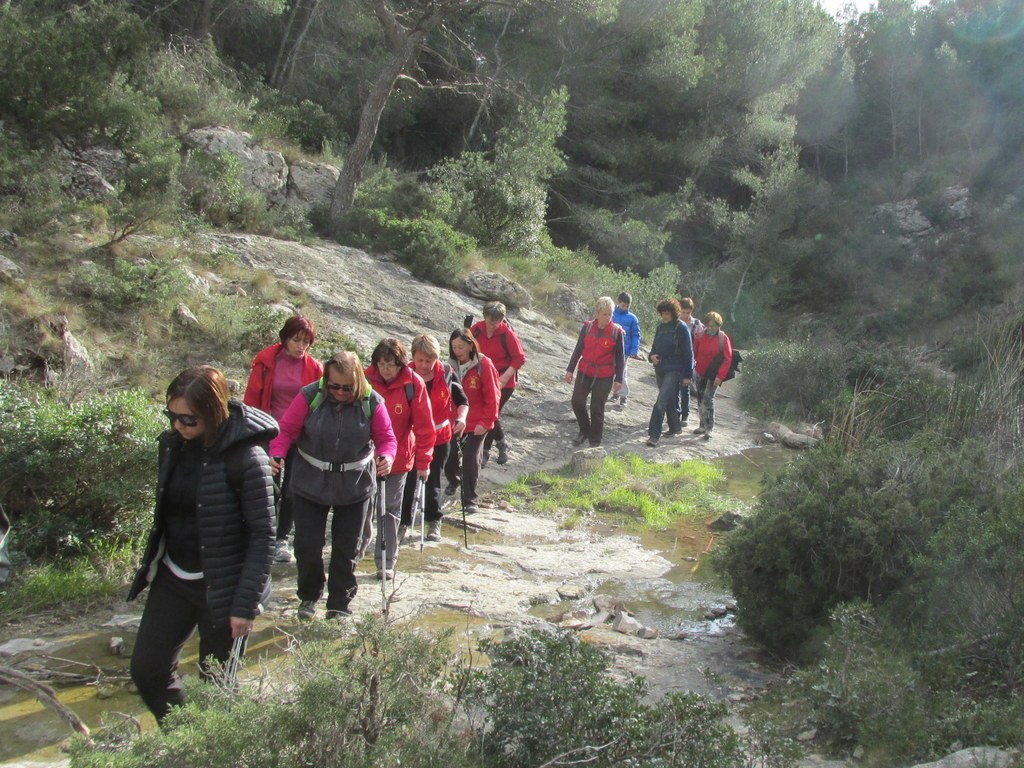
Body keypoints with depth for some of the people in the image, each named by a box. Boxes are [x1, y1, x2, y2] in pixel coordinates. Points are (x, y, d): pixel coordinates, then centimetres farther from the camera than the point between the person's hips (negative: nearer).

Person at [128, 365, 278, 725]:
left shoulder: (247, 459, -21)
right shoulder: (173, 443, -2)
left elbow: (262, 535, -19)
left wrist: (246, 604, -20)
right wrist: (150, 564, 17)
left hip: (221, 587, -6)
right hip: (172, 578, 6)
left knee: (216, 682, 8)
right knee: (146, 670, 9)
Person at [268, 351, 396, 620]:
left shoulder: (372, 402, -12)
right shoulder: (310, 396, -14)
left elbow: (386, 438, -4)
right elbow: (287, 430, -8)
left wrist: (386, 456, -27)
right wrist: (277, 453, -28)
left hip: (355, 487, 0)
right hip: (310, 484, 0)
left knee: (348, 547, 10)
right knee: (307, 545, 5)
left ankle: (340, 604, 27)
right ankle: (309, 596, 31)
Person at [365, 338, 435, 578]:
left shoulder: (413, 383, -12)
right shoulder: (366, 380, -9)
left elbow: (424, 424, -8)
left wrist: (423, 461, -8)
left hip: (398, 459, -1)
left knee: (390, 511, 8)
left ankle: (386, 562, 18)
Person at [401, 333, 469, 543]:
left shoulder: (447, 373, -9)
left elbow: (462, 399, 4)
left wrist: (461, 417, -15)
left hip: (440, 437, 1)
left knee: (433, 480, 11)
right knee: (407, 481, 3)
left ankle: (434, 522, 27)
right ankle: (403, 522, 18)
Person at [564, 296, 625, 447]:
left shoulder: (617, 331, -10)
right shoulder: (587, 326, -3)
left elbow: (620, 357, -3)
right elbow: (578, 349, 6)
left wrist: (618, 379, -5)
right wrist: (570, 369, 6)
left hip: (605, 376, -3)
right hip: (585, 372, 3)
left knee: (597, 408, 0)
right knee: (577, 401, 1)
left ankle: (595, 441, 16)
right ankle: (584, 430, 25)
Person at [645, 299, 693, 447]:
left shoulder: (681, 328, -10)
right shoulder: (661, 326, 9)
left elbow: (688, 353, -9)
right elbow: (655, 346, 20)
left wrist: (688, 375, -11)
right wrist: (652, 356, -4)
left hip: (674, 370, -7)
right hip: (660, 369, 7)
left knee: (661, 402, -15)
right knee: (669, 400, 19)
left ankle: (654, 435, -15)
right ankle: (675, 427, 35)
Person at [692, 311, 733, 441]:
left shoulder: (723, 339, -9)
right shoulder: (701, 336, 2)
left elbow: (727, 359, -9)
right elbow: (696, 352, 10)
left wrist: (720, 376, -16)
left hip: (714, 375, -5)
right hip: (701, 374, 5)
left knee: (708, 398, -14)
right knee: (700, 399, 11)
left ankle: (709, 429, -8)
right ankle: (703, 426, 24)